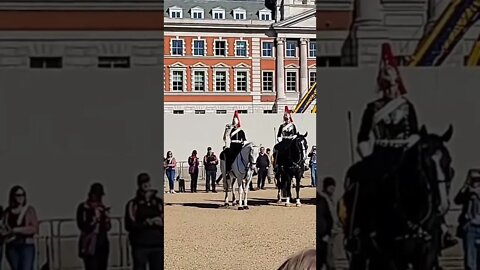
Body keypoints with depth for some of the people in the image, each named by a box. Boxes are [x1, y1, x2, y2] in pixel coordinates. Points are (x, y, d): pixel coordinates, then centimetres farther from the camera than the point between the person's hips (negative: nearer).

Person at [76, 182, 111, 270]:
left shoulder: (102, 208, 13)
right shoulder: (83, 207, -4)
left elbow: (108, 227, 11)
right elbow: (82, 226, -13)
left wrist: (106, 217, -8)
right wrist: (95, 218, -21)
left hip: (102, 245, 6)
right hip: (89, 245, -6)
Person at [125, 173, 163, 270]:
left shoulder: (159, 202, 10)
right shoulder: (133, 204, 1)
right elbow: (129, 225, -7)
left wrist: (161, 223, -16)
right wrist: (147, 223, -19)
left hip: (158, 246, 3)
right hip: (140, 246, -3)